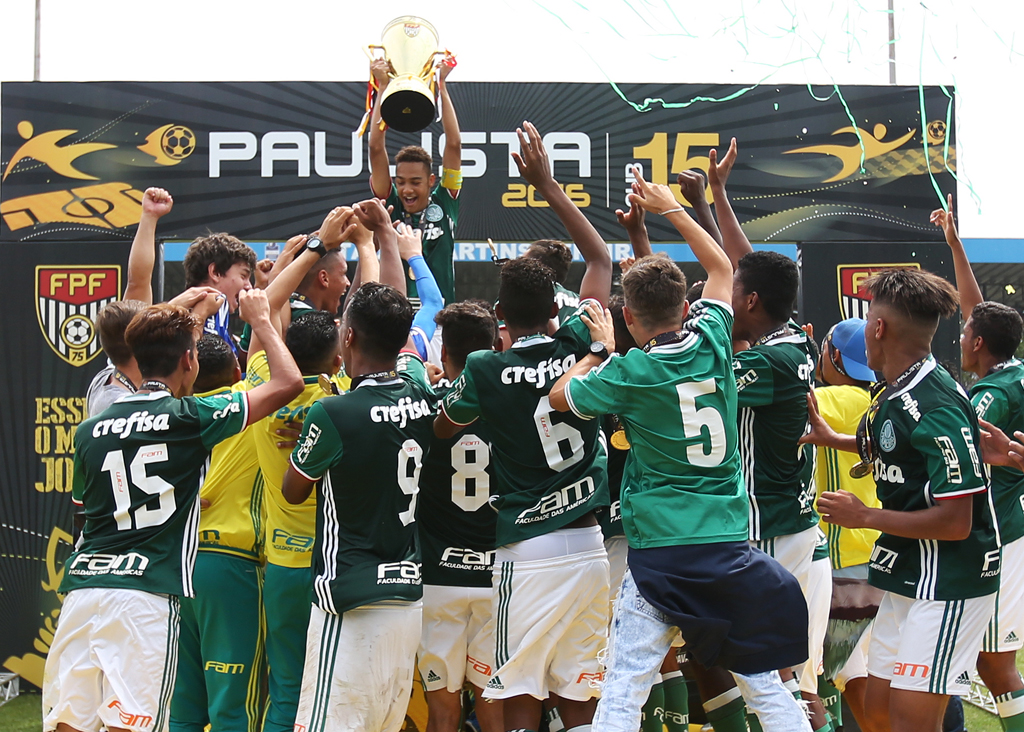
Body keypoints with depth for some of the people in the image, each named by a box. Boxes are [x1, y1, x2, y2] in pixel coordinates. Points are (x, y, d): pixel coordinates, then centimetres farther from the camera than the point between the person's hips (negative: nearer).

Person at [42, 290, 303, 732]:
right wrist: (261, 321, 18)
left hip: (81, 584, 5)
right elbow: (288, 382, 2)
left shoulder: (90, 430, 12)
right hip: (146, 594, -5)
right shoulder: (190, 417, -2)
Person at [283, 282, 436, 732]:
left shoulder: (332, 415, -16)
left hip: (352, 605, -7)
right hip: (409, 597, 7)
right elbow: (402, 350, 27)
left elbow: (293, 491, 3)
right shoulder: (420, 395, 2)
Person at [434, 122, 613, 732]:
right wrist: (549, 185, 18)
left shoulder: (486, 371, -8)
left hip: (528, 554, -3)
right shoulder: (578, 347, -1)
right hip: (588, 548, 4)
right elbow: (601, 258, 14)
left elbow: (443, 428, 11)